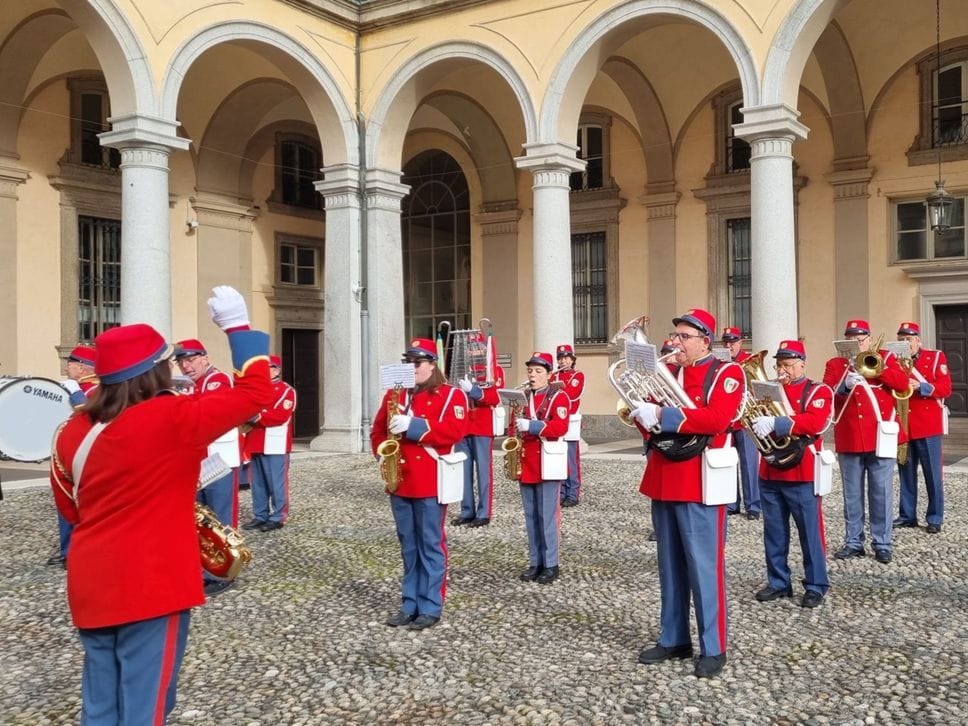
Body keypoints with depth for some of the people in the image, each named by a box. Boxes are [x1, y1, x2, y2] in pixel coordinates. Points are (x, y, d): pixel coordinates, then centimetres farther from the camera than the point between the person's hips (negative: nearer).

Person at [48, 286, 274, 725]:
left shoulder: (73, 430, 3)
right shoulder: (171, 418, -16)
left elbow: (71, 508, 15)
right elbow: (256, 394, -13)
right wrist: (237, 326, -7)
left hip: (91, 590, 7)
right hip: (151, 589, -6)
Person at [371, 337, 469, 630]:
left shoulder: (451, 395, -3)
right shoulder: (394, 393, 14)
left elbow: (455, 430, -17)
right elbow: (378, 429, 18)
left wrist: (412, 426, -22)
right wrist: (382, 454, -2)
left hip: (431, 481, -5)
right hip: (399, 480, 5)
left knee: (430, 545, 1)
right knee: (408, 545, 12)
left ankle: (431, 608, 9)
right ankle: (410, 604, 21)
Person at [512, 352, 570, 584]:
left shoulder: (559, 397, -5)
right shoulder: (523, 397, 13)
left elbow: (561, 427, -18)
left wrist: (530, 426, -25)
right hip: (526, 464, 6)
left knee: (547, 516, -2)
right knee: (531, 517, 10)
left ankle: (551, 565, 7)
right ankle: (535, 563, 18)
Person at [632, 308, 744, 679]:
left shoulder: (727, 373, -6)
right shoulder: (667, 373, 15)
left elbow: (717, 419, -21)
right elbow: (653, 420, 16)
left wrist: (663, 416, -22)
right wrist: (644, 414, -8)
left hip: (700, 483, -7)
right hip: (663, 480, 7)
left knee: (704, 566, -2)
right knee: (670, 565, 13)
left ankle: (713, 648, 7)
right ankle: (673, 639, 23)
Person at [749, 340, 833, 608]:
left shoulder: (818, 391, -3)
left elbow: (814, 423, -20)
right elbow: (756, 418, 9)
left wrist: (775, 423, -30)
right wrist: (757, 419, -15)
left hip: (802, 475, -5)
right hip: (770, 473, 5)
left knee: (810, 533, 3)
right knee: (774, 533, 11)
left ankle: (816, 586, 13)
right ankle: (778, 582, 21)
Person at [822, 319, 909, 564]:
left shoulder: (885, 358, 7)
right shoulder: (835, 364, 7)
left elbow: (903, 384, -7)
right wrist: (843, 386, -22)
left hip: (879, 436, -1)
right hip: (848, 440, 1)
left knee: (881, 493, 3)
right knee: (852, 495, 8)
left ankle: (882, 544, 11)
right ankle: (853, 542, 17)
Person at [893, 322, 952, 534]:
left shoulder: (936, 357, 0)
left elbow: (946, 388, -6)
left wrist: (921, 386, -20)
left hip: (928, 426, -3)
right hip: (902, 426, 3)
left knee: (933, 474, 2)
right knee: (906, 473, 9)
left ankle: (935, 519, 9)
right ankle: (907, 515, 17)